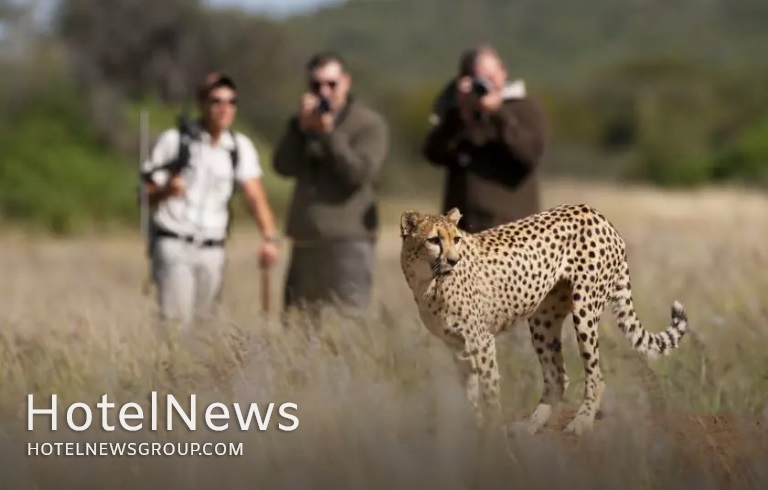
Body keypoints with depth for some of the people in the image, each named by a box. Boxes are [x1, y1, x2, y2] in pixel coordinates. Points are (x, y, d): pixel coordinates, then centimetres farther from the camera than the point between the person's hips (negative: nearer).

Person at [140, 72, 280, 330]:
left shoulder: (240, 147, 8)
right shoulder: (174, 141, -2)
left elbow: (255, 195, -3)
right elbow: (146, 195, -1)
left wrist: (269, 237, -17)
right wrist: (165, 190, -24)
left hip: (212, 250, 4)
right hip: (173, 243, -4)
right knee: (176, 321, -16)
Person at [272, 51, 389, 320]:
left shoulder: (369, 123, 3)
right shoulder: (303, 121, 19)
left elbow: (359, 172, -11)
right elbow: (284, 166, 4)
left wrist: (328, 133, -13)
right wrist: (300, 127, -8)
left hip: (348, 244, -5)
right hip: (304, 242, 5)